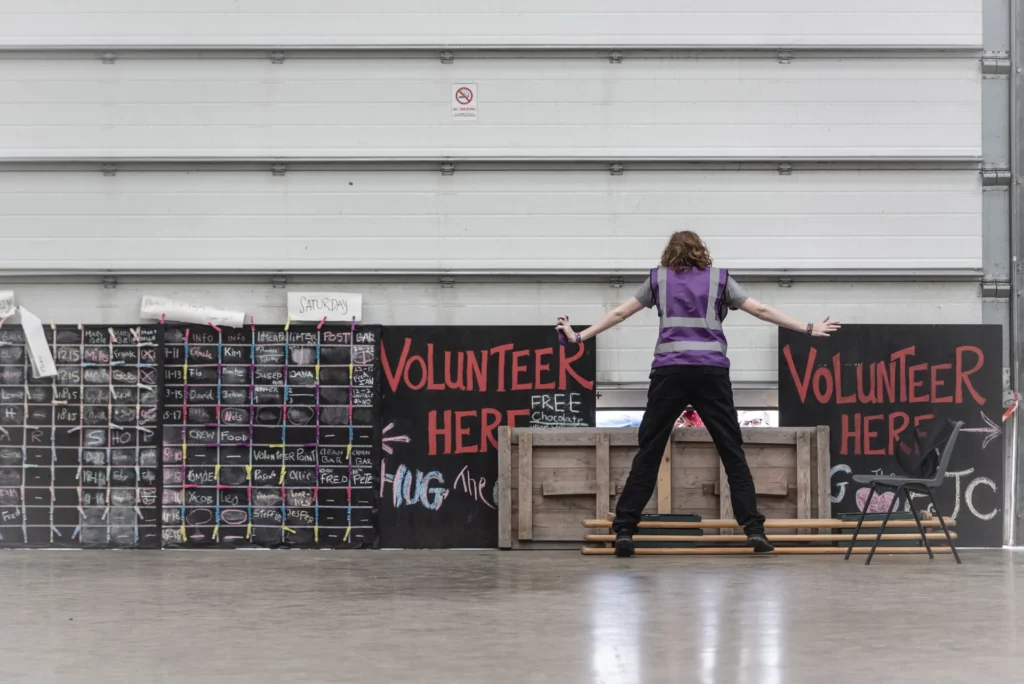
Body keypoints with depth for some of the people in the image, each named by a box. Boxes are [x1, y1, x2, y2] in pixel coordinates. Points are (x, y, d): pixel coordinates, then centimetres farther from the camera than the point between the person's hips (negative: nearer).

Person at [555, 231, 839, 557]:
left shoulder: (658, 278, 16)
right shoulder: (719, 278, 15)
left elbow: (618, 314, 18)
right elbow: (763, 311, 12)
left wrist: (579, 336, 26)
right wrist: (808, 329, 17)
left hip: (669, 371, 0)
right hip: (711, 371, 0)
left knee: (648, 452, 3)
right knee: (732, 451, 5)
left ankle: (624, 530, -1)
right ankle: (754, 529, 0)